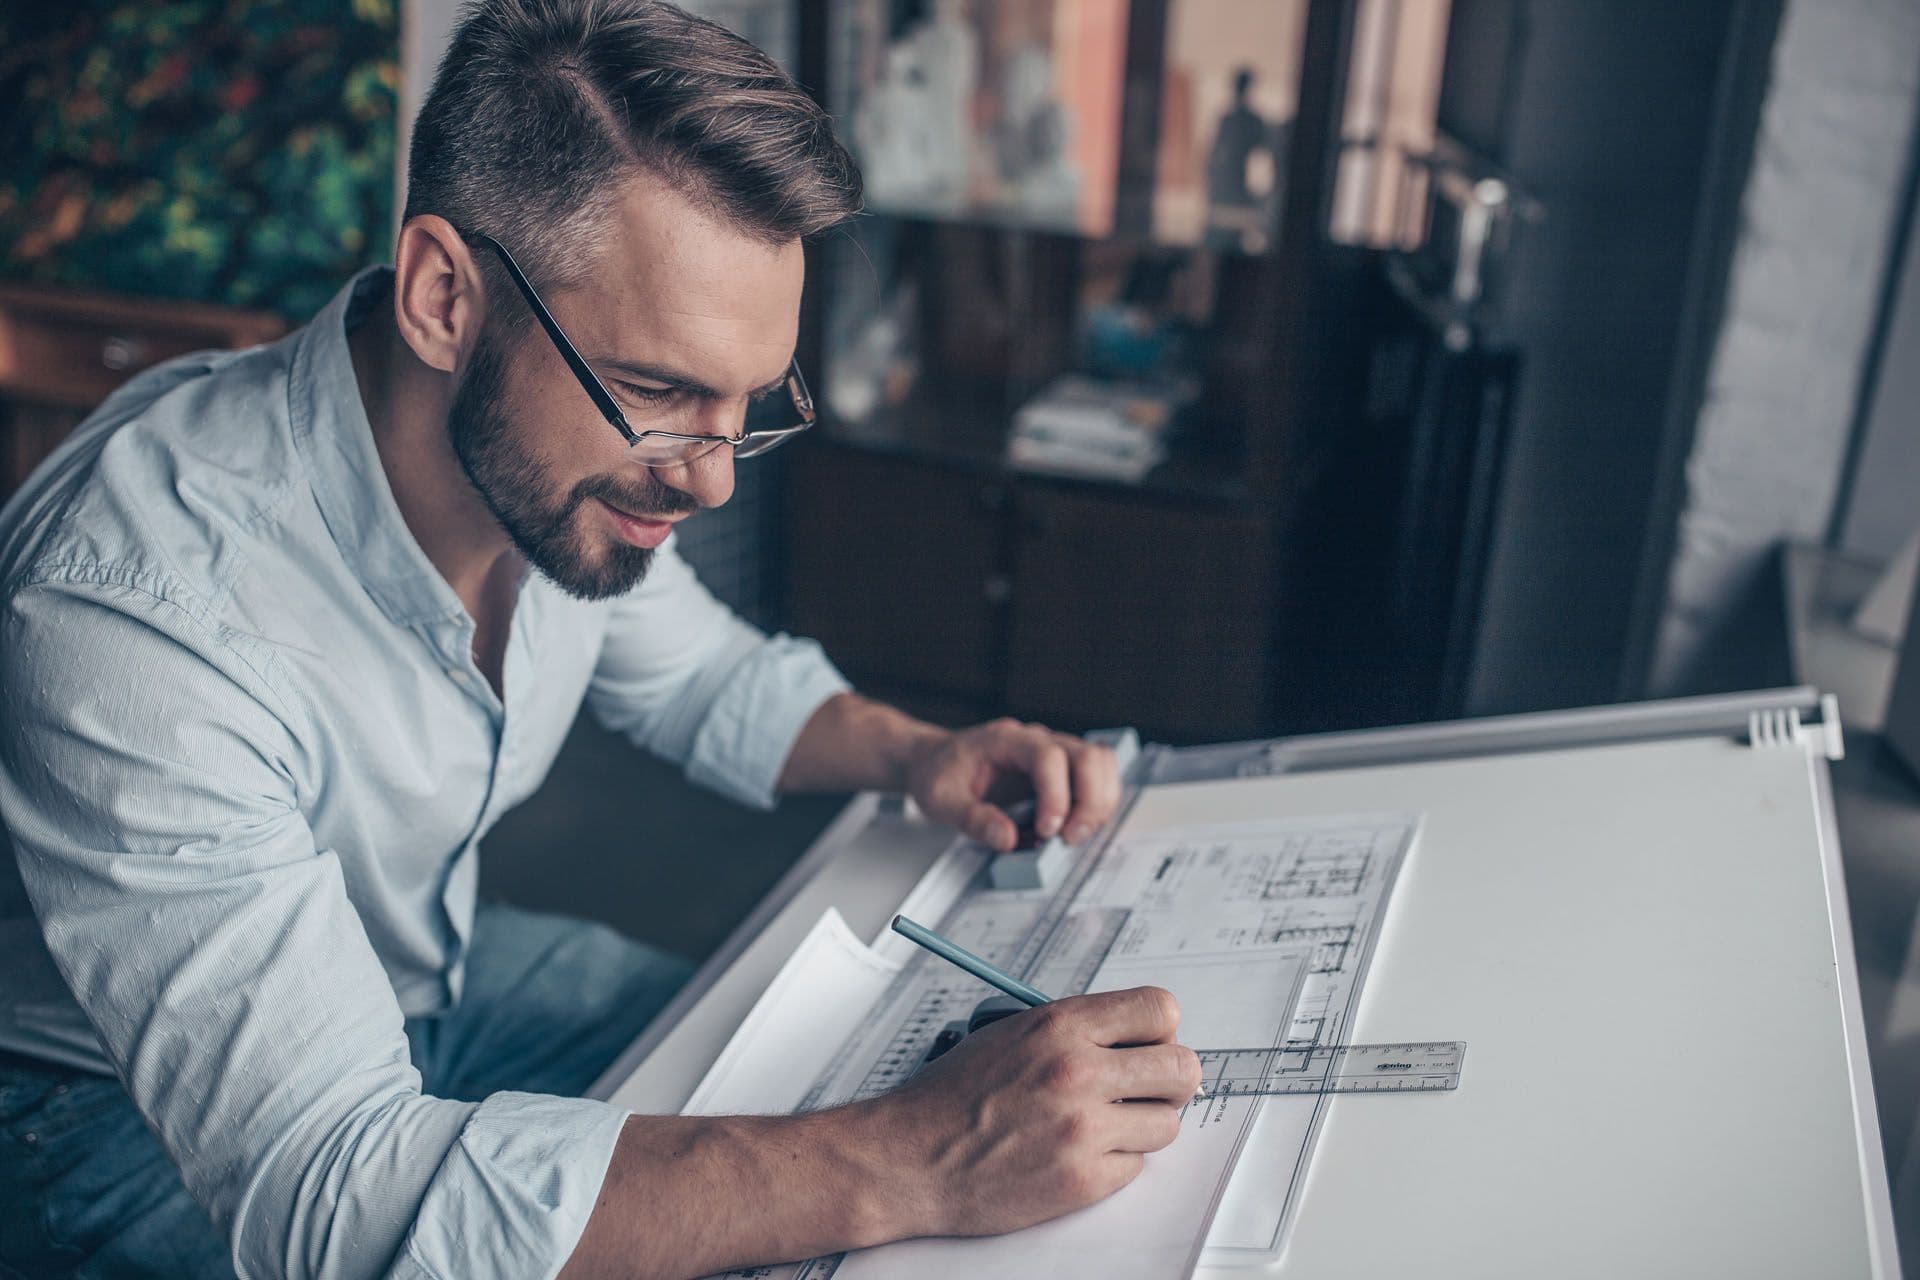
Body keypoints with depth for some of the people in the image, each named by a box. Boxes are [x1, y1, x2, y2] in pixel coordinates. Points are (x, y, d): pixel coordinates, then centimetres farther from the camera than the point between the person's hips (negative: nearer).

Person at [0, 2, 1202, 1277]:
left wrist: (913, 752, -12)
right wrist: (905, 1170, -45)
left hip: (430, 971, 6)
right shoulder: (135, 607, -35)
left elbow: (703, 675, 7)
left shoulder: (566, 455, -15)